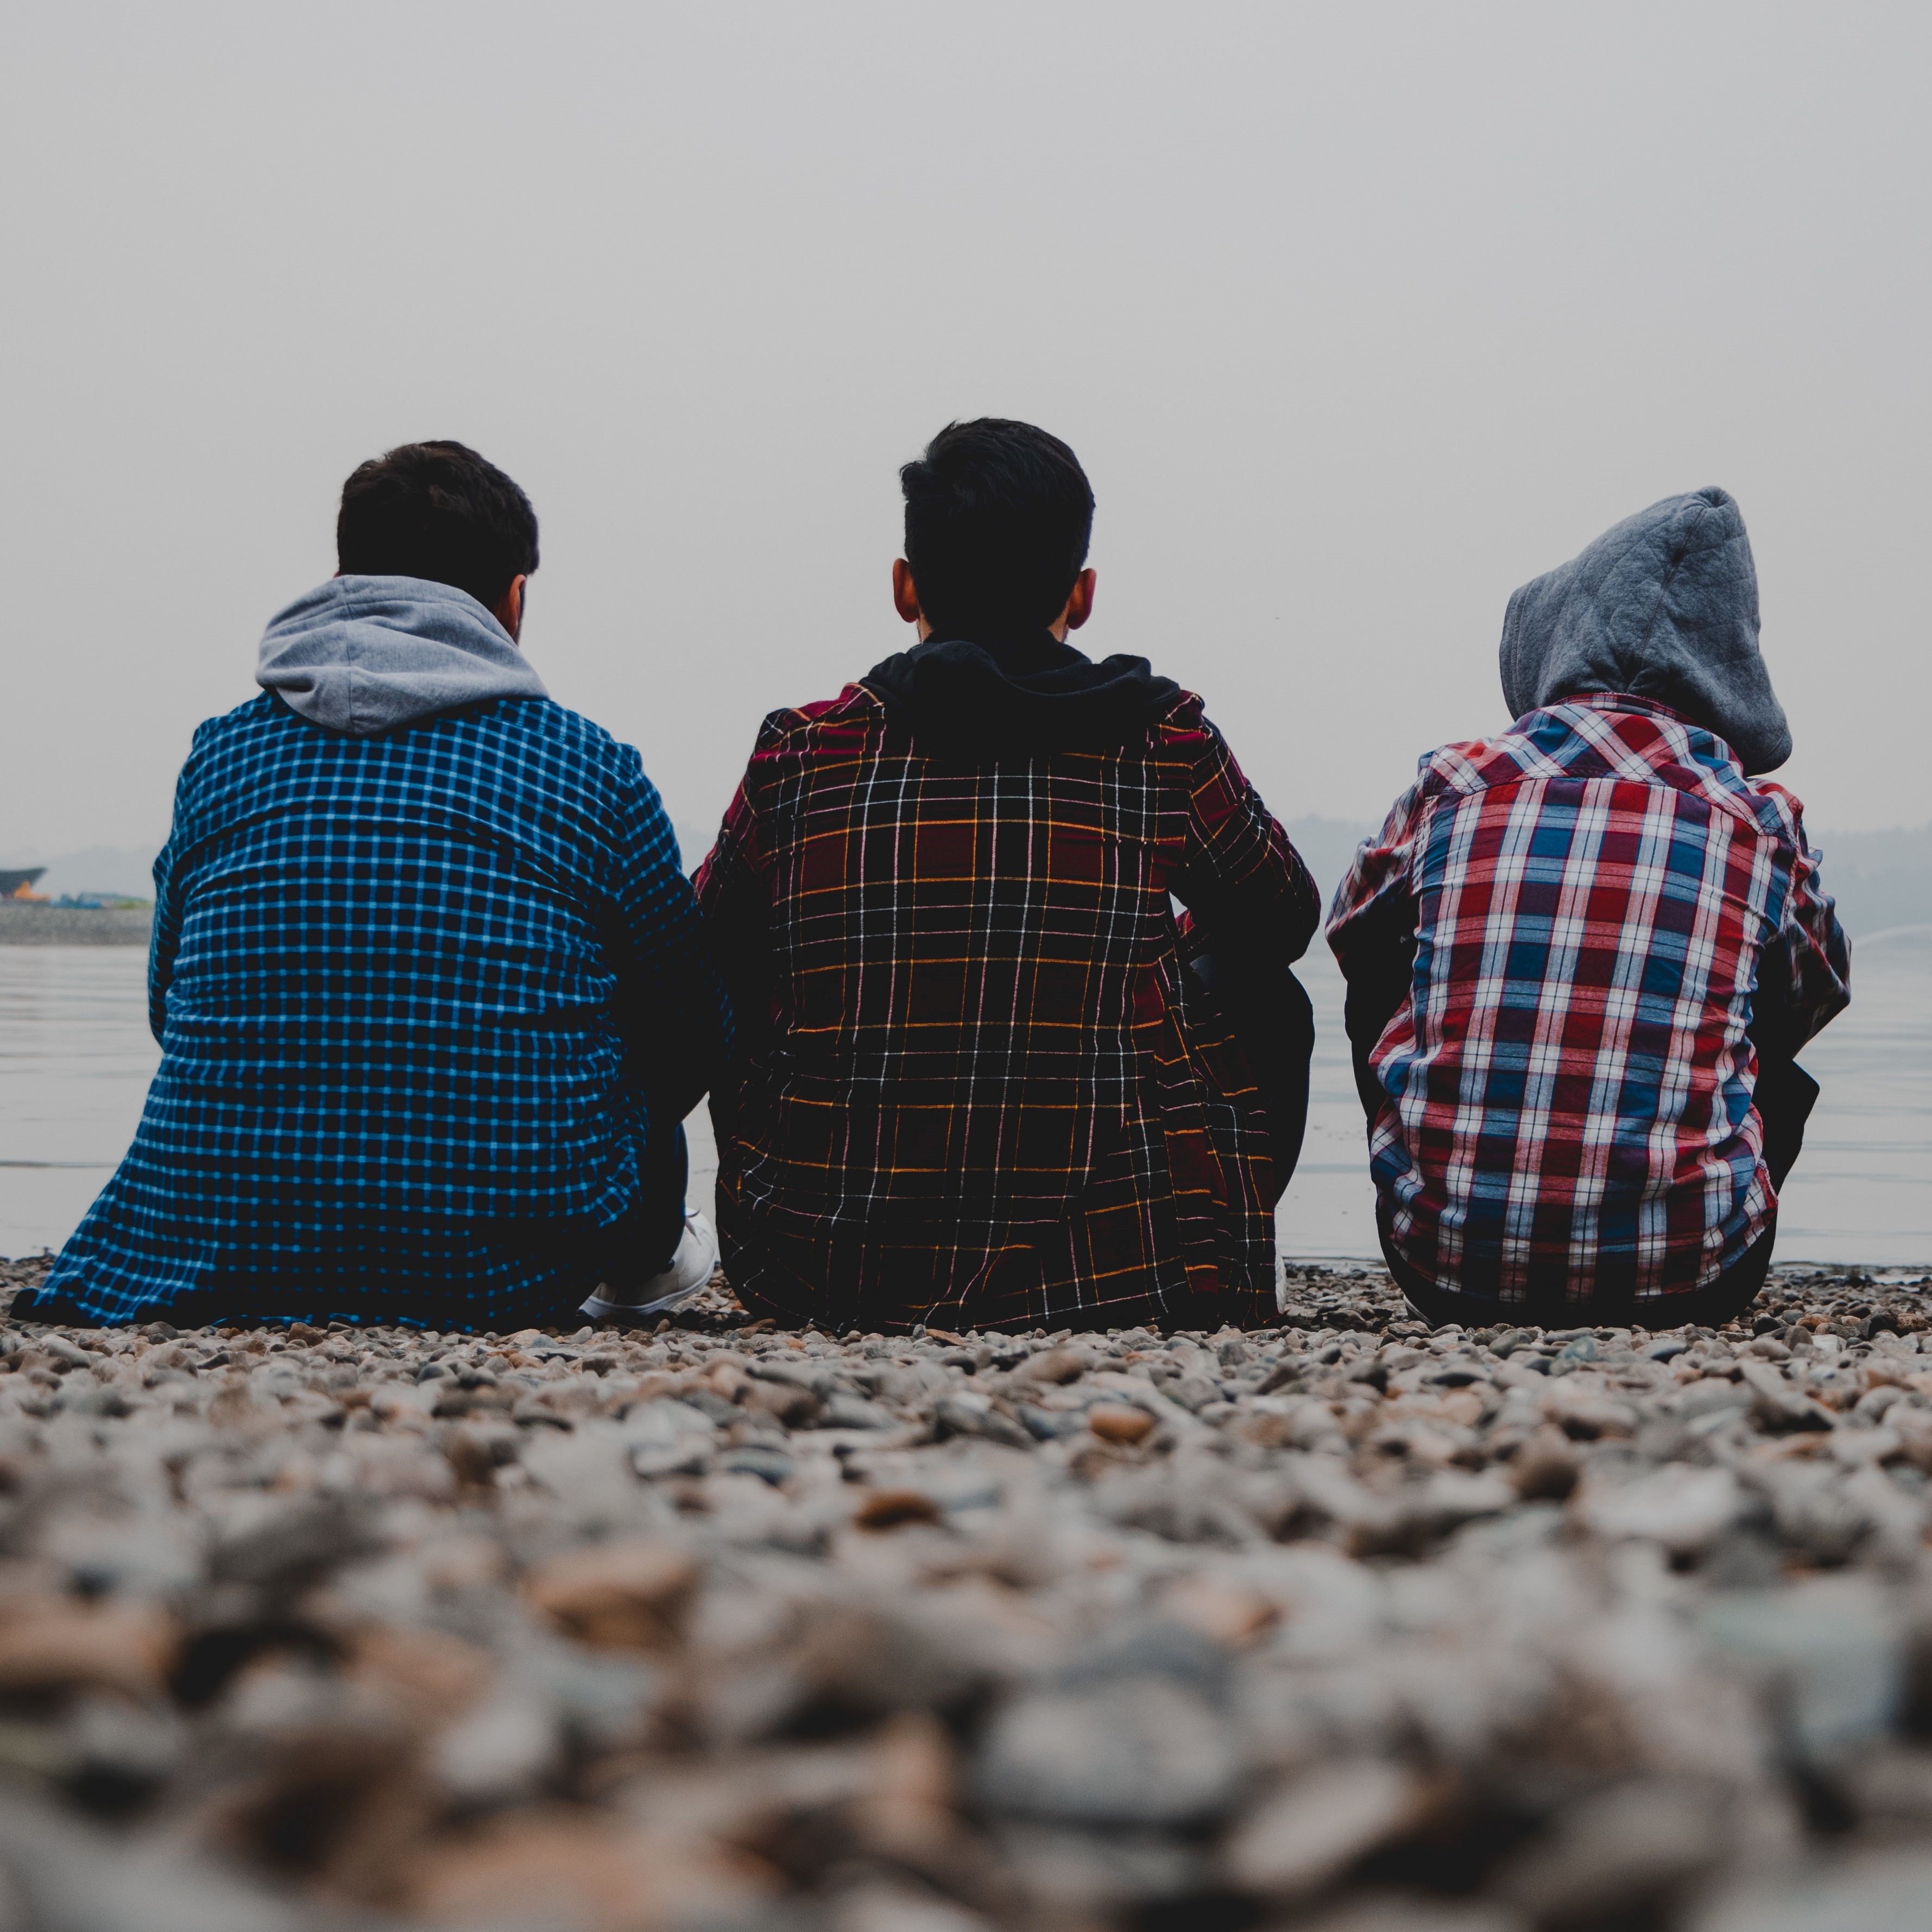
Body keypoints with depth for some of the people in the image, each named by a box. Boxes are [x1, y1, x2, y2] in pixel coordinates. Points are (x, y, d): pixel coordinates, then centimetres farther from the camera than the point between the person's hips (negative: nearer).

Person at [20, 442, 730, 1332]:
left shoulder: (221, 750, 6)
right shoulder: (594, 767, 0)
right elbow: (697, 1029, 10)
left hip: (211, 1268, 2)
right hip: (512, 1283, -2)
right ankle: (642, 1255, 45)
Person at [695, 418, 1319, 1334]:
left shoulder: (799, 754, -2)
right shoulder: (1166, 745, -4)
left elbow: (705, 958, 17)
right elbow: (1285, 921, 17)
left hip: (815, 1281, 2)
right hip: (1114, 1281, -1)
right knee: (1268, 1002, 23)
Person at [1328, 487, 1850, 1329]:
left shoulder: (1452, 784, 1)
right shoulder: (1760, 820, 0)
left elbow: (1352, 933, 23)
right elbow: (1818, 993, 22)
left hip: (1446, 1269, 1)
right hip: (1685, 1283, 0)